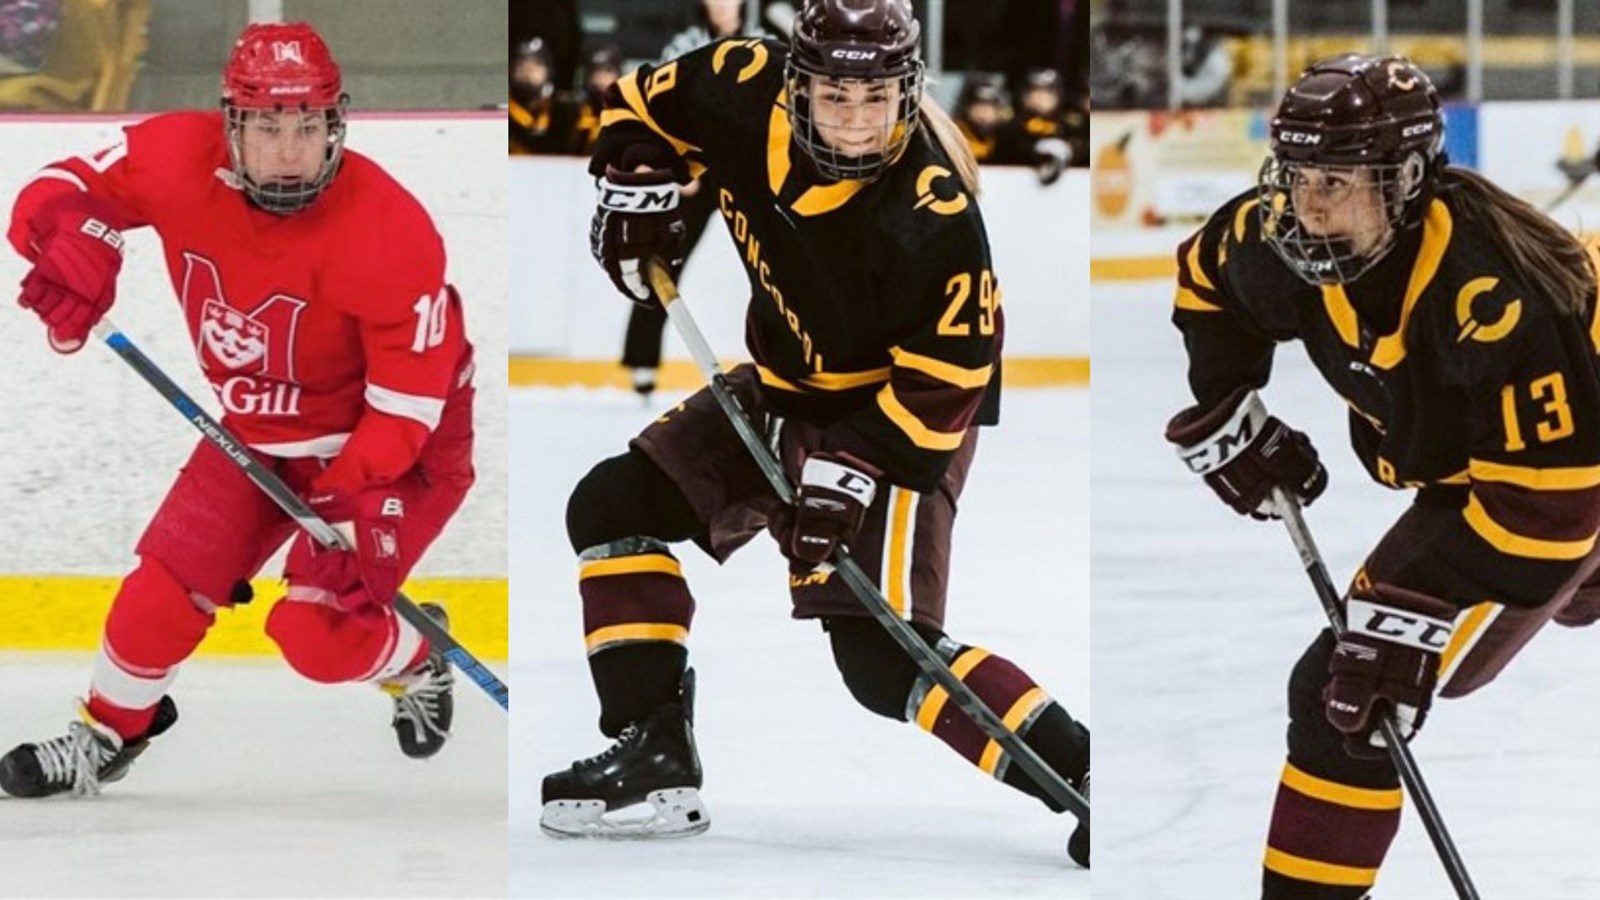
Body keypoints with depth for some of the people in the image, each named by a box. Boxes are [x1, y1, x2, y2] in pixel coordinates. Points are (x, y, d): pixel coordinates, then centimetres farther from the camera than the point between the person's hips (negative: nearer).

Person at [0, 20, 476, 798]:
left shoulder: (389, 234, -31)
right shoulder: (179, 160, -20)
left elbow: (411, 394, -25)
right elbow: (66, 189, -9)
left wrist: (358, 498, -33)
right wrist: (69, 241, -32)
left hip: (397, 444, -5)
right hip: (259, 434, 5)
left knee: (317, 632, -17)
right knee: (166, 588, -1)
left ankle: (415, 662, 16)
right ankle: (108, 732, 25)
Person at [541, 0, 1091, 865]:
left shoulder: (936, 215, -31)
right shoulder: (747, 90, -17)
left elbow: (946, 375, -25)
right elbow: (645, 103, 5)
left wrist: (853, 470, -30)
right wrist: (634, 189, -11)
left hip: (904, 409, -7)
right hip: (785, 388, 7)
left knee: (879, 653, -18)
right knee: (613, 504, 3)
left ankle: (1082, 772, -19)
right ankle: (654, 751, 5)